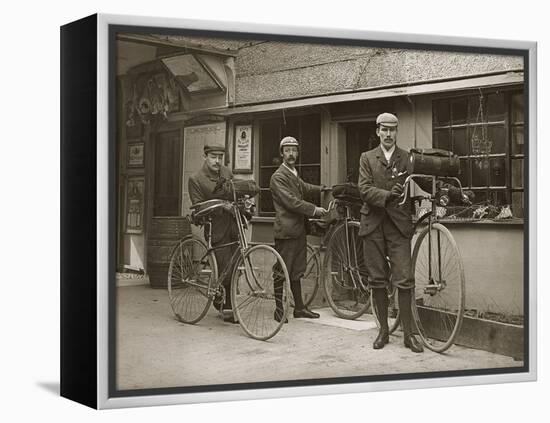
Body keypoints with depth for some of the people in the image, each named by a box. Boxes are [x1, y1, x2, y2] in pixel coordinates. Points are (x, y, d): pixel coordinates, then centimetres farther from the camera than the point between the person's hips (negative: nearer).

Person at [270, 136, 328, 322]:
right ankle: (279, 310, 5)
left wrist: (323, 188, 31)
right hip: (285, 231, -9)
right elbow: (291, 202, -19)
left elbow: (305, 188, 39)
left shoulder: (294, 175, 19)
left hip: (298, 229, 9)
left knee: (296, 271, 14)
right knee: (281, 272, -2)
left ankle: (299, 307, 21)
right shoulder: (278, 177, -11)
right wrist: (314, 209, -16)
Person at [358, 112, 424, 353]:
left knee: (404, 280, -6)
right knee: (377, 280, 6)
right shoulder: (367, 158, 9)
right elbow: (365, 190, -4)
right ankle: (383, 330, 18)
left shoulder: (407, 158, 9)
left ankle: (408, 334, 2)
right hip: (373, 224, 1)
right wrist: (387, 195, -19)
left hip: (399, 225, -1)